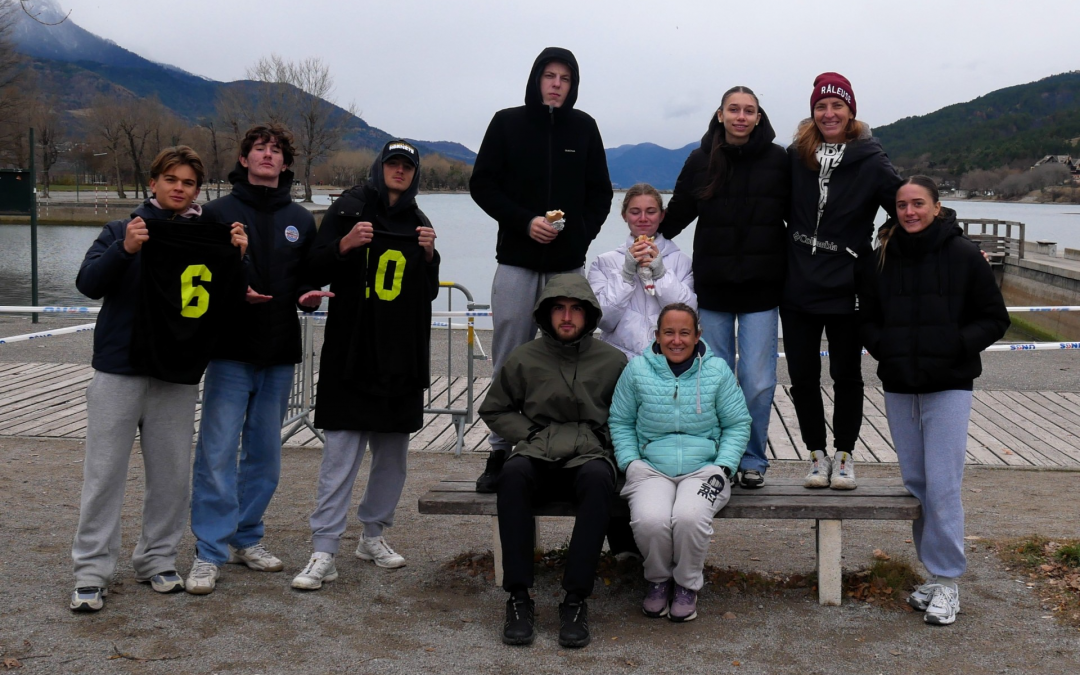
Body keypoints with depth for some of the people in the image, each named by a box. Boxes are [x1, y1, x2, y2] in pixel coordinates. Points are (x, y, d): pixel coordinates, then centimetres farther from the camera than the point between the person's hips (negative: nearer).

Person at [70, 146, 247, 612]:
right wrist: (124, 250, -24)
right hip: (119, 368, -2)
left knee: (171, 473, 7)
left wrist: (237, 258, -13)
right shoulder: (122, 230, 6)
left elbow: (226, 302, 3)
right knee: (105, 472, -1)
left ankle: (157, 559, 20)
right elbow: (89, 284, -7)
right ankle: (92, 571, 3)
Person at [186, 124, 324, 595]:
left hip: (279, 357, 4)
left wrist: (310, 297, -5)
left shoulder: (301, 220, 13)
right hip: (230, 352, -4)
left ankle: (247, 539, 23)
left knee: (265, 454, 11)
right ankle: (210, 552, 0)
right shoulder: (217, 213, 2)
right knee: (217, 453, -6)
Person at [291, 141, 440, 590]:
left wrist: (429, 255, 1)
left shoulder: (418, 222, 16)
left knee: (393, 451, 12)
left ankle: (373, 534, 26)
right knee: (341, 452, -9)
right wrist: (345, 244, -18)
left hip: (403, 354, 5)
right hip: (353, 351, -5)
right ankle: (324, 552, -7)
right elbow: (314, 273, -1)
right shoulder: (349, 208, 3)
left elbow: (429, 291, 19)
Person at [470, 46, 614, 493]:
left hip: (568, 263, 1)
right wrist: (524, 222, -10)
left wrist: (582, 233, -3)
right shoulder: (507, 124, 5)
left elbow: (600, 193, 14)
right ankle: (501, 453, 7)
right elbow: (482, 184, 2)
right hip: (516, 260, -1)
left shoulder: (583, 128, 9)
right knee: (509, 363, 0)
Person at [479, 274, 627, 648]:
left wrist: (601, 439, -1)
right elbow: (493, 410, 17)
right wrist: (529, 434, 3)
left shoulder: (612, 361, 8)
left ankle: (575, 599, -32)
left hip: (589, 456, -1)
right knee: (513, 473, -35)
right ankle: (518, 597, -29)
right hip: (538, 455, 1)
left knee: (598, 478, -37)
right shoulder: (524, 359, 8)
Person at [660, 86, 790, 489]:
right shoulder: (701, 161, 5)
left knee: (758, 381, -2)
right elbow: (676, 215, 11)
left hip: (761, 288, -1)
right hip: (713, 288, 2)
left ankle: (753, 460, 14)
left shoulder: (777, 160, 1)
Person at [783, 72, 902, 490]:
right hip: (797, 287, 3)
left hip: (846, 290, -2)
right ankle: (817, 453, 21)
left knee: (847, 376, 9)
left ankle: (844, 455, 23)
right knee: (802, 376, 7)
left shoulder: (870, 162, -6)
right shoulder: (795, 157, 2)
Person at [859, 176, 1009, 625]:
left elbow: (995, 319, 0)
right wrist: (881, 346, -6)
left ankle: (947, 582, 2)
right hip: (898, 388, 4)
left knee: (943, 486, -8)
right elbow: (867, 318, 15)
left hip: (949, 387, -4)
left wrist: (957, 345, -15)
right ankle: (934, 570, 23)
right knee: (915, 484, 10)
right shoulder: (880, 259, 5)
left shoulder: (963, 256, -4)